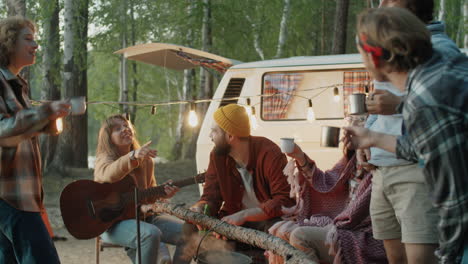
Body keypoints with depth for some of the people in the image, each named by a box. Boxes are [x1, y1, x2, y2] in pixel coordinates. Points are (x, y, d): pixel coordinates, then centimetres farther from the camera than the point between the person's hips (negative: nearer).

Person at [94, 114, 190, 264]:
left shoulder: (145, 160, 10)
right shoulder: (104, 158, -7)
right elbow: (109, 174, -33)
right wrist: (133, 156, -51)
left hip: (142, 215, 6)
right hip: (113, 221, -6)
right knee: (151, 234, -35)